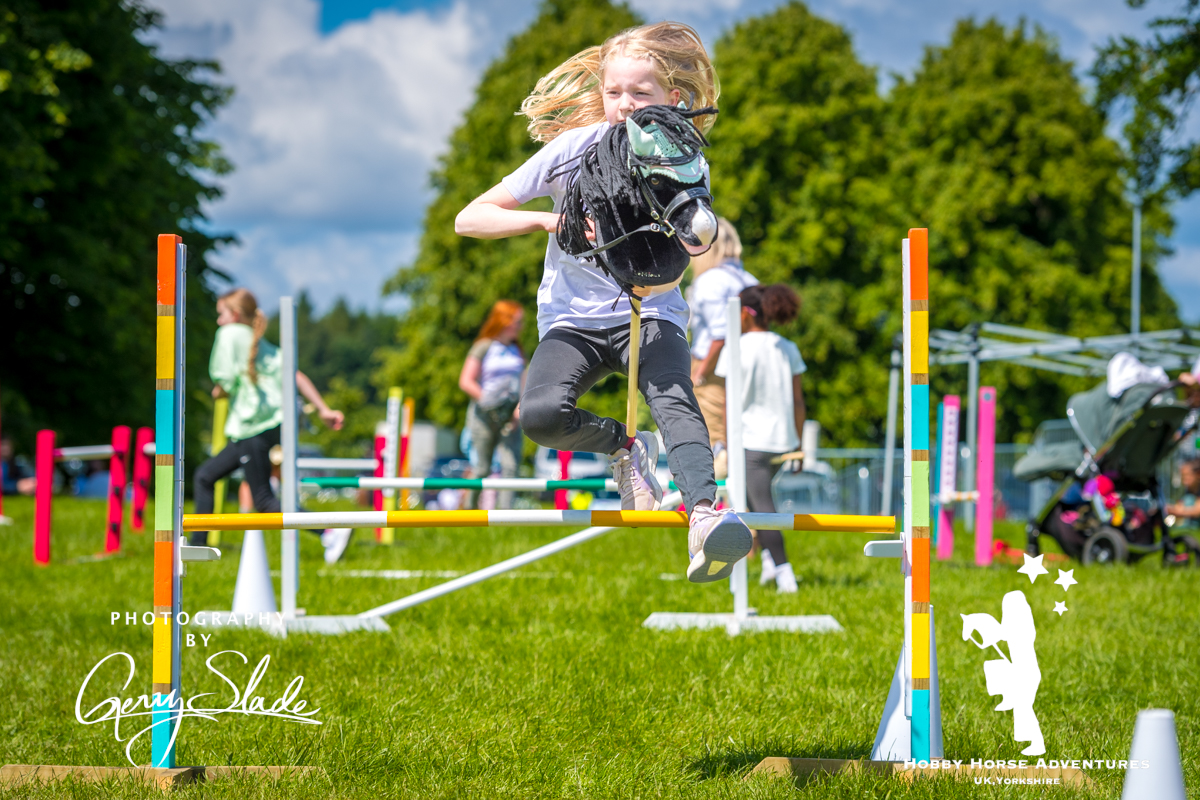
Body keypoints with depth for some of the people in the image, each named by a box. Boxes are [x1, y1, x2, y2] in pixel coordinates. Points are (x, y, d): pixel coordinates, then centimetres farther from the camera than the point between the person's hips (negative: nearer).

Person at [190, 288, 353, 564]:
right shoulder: (263, 345, 18)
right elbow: (296, 376, 9)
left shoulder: (229, 334, -3)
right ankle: (197, 545, 19)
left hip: (252, 428, -9)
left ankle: (331, 531, -21)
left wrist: (218, 392, 10)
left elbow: (226, 384, -12)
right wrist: (323, 409, 5)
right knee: (204, 477, 18)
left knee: (265, 502, -8)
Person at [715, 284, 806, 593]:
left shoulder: (736, 350, -10)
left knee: (763, 507, -3)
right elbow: (798, 401, 7)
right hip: (783, 438, 6)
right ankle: (770, 559, 17)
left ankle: (784, 573, -9)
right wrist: (798, 444, 14)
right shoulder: (788, 350, 5)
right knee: (760, 495, 25)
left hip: (751, 439, -6)